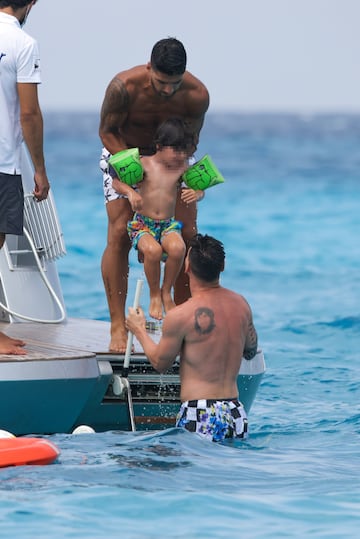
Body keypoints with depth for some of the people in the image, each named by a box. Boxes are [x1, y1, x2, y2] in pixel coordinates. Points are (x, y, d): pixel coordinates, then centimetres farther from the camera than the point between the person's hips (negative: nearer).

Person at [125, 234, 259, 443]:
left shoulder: (180, 316, -10)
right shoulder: (241, 304, 7)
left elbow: (160, 363, 5)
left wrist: (140, 331, 21)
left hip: (200, 417, -6)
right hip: (236, 414, 6)